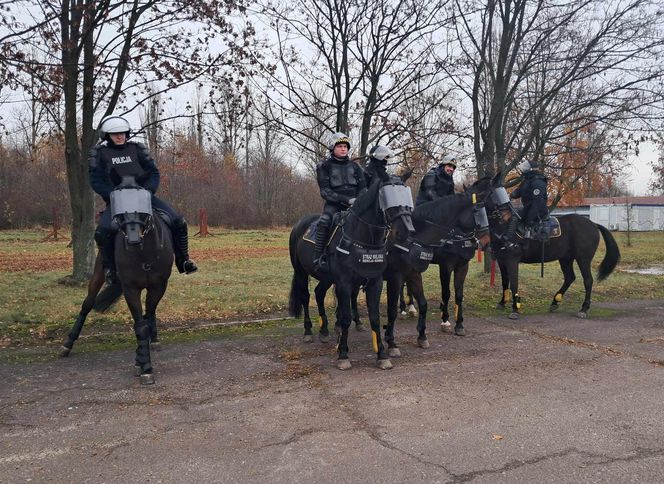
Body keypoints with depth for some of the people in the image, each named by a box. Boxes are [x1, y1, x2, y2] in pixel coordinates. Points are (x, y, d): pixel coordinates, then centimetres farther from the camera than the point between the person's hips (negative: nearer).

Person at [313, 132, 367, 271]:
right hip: (334, 204, -4)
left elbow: (363, 188, 11)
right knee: (324, 222, -32)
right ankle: (319, 257, -27)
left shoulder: (354, 166, 15)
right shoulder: (324, 166, 3)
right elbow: (325, 191, -7)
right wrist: (346, 200, -18)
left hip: (354, 204, 4)